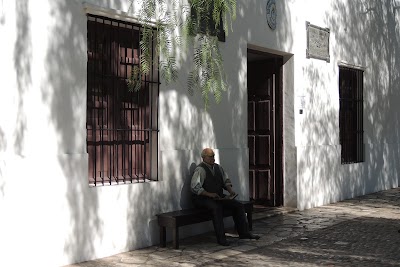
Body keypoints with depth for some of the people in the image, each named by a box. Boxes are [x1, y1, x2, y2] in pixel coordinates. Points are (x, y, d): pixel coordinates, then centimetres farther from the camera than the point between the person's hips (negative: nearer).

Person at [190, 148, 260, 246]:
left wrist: (230, 190, -3)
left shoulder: (218, 167, 13)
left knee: (238, 205, -8)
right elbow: (195, 187, -20)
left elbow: (226, 181, 19)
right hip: (203, 199, -7)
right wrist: (209, 194, -29)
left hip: (219, 197, 7)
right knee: (217, 207, -37)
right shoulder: (200, 169, -11)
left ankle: (243, 232, -2)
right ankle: (220, 237, -31)